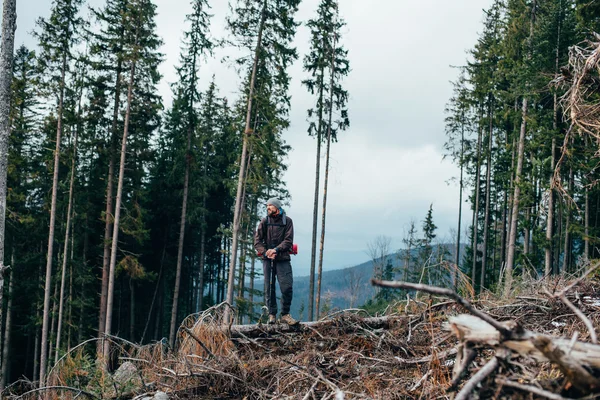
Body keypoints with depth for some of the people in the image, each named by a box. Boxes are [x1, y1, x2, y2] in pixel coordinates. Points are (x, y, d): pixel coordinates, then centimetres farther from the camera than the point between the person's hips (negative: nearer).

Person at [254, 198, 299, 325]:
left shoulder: (287, 221, 4)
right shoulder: (265, 221, 8)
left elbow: (288, 241, -3)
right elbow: (257, 240, 4)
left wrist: (276, 250, -17)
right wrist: (265, 252, -13)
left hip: (283, 258, -1)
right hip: (267, 259, 1)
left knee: (287, 287, -8)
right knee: (269, 288, 1)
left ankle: (285, 314, 4)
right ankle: (272, 315, 9)